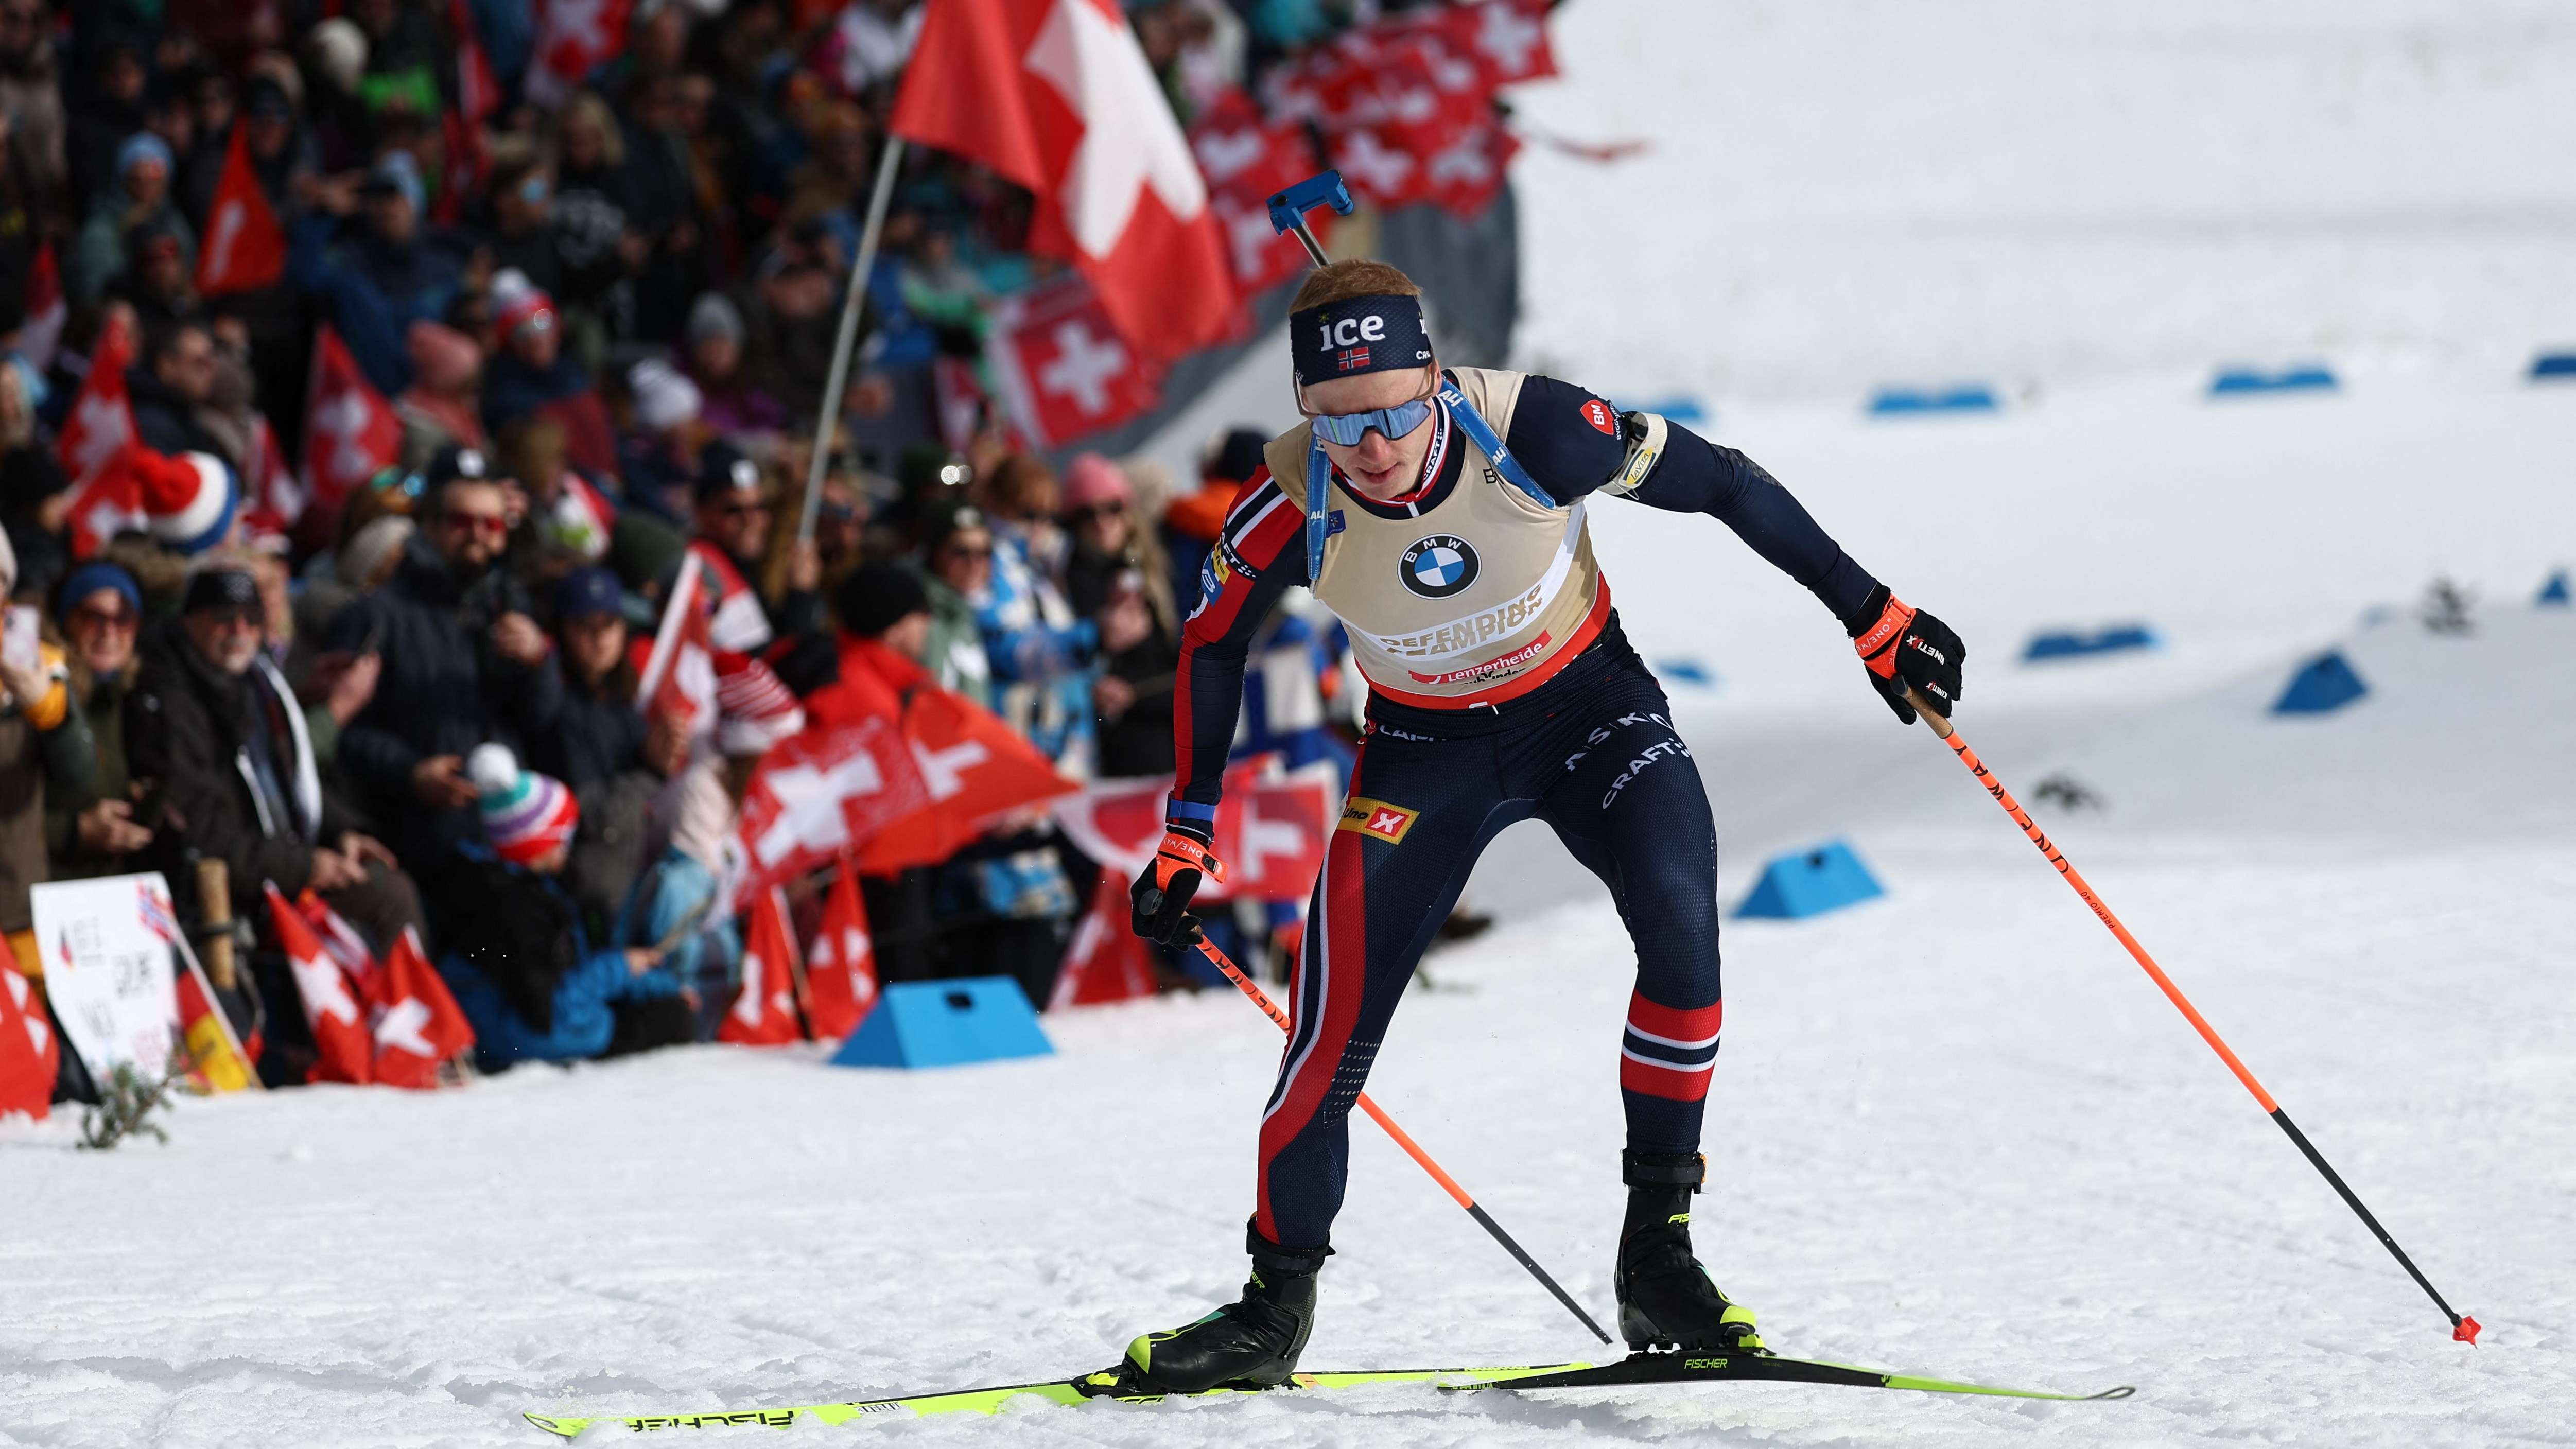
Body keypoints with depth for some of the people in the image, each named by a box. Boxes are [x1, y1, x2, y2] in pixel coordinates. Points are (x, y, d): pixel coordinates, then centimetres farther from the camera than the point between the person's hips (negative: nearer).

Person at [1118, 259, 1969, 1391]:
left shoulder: (1529, 430, -30)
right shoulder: (1296, 503, -25)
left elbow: (1721, 484, -16)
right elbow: (1210, 647, -4)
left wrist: (1874, 620, -10)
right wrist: (1186, 838, 0)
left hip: (1590, 707, -1)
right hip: (1427, 747, 1)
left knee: (1681, 925, -26)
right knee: (1334, 1029, -8)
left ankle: (1657, 1255, -13)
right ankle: (1276, 1306, 14)